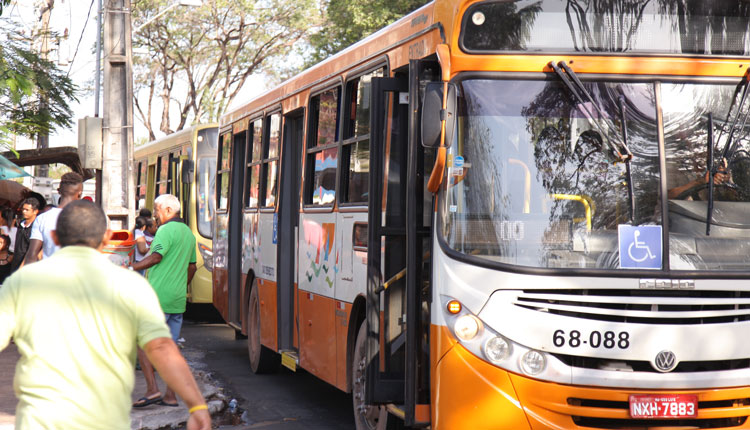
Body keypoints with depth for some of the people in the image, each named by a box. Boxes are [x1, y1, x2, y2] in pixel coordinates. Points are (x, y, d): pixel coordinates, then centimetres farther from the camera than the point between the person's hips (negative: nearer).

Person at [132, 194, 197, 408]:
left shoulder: (166, 230, -11)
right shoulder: (188, 233, 17)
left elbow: (156, 257, -23)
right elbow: (192, 266, 23)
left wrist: (129, 268, -23)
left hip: (157, 298, -8)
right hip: (178, 300, 8)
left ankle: (152, 389, -12)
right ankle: (170, 395, 9)